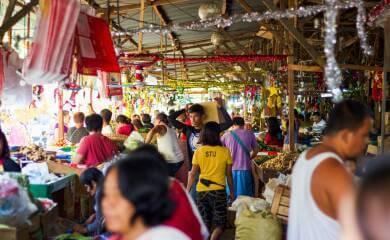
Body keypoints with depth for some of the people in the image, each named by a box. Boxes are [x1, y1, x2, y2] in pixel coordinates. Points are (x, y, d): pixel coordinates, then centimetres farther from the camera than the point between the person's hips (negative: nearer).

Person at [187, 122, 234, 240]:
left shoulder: (198, 151, -2)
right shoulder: (225, 151, -6)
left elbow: (192, 174, 0)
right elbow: (229, 174, 0)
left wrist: (187, 191, 10)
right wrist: (232, 192, 12)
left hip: (201, 191, 3)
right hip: (218, 191, -2)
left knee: (204, 225, 14)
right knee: (220, 224, 6)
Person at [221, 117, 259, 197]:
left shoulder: (227, 135, 0)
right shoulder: (250, 134, 0)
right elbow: (256, 151, 6)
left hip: (231, 170, 0)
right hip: (245, 169, 0)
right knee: (245, 197, 8)